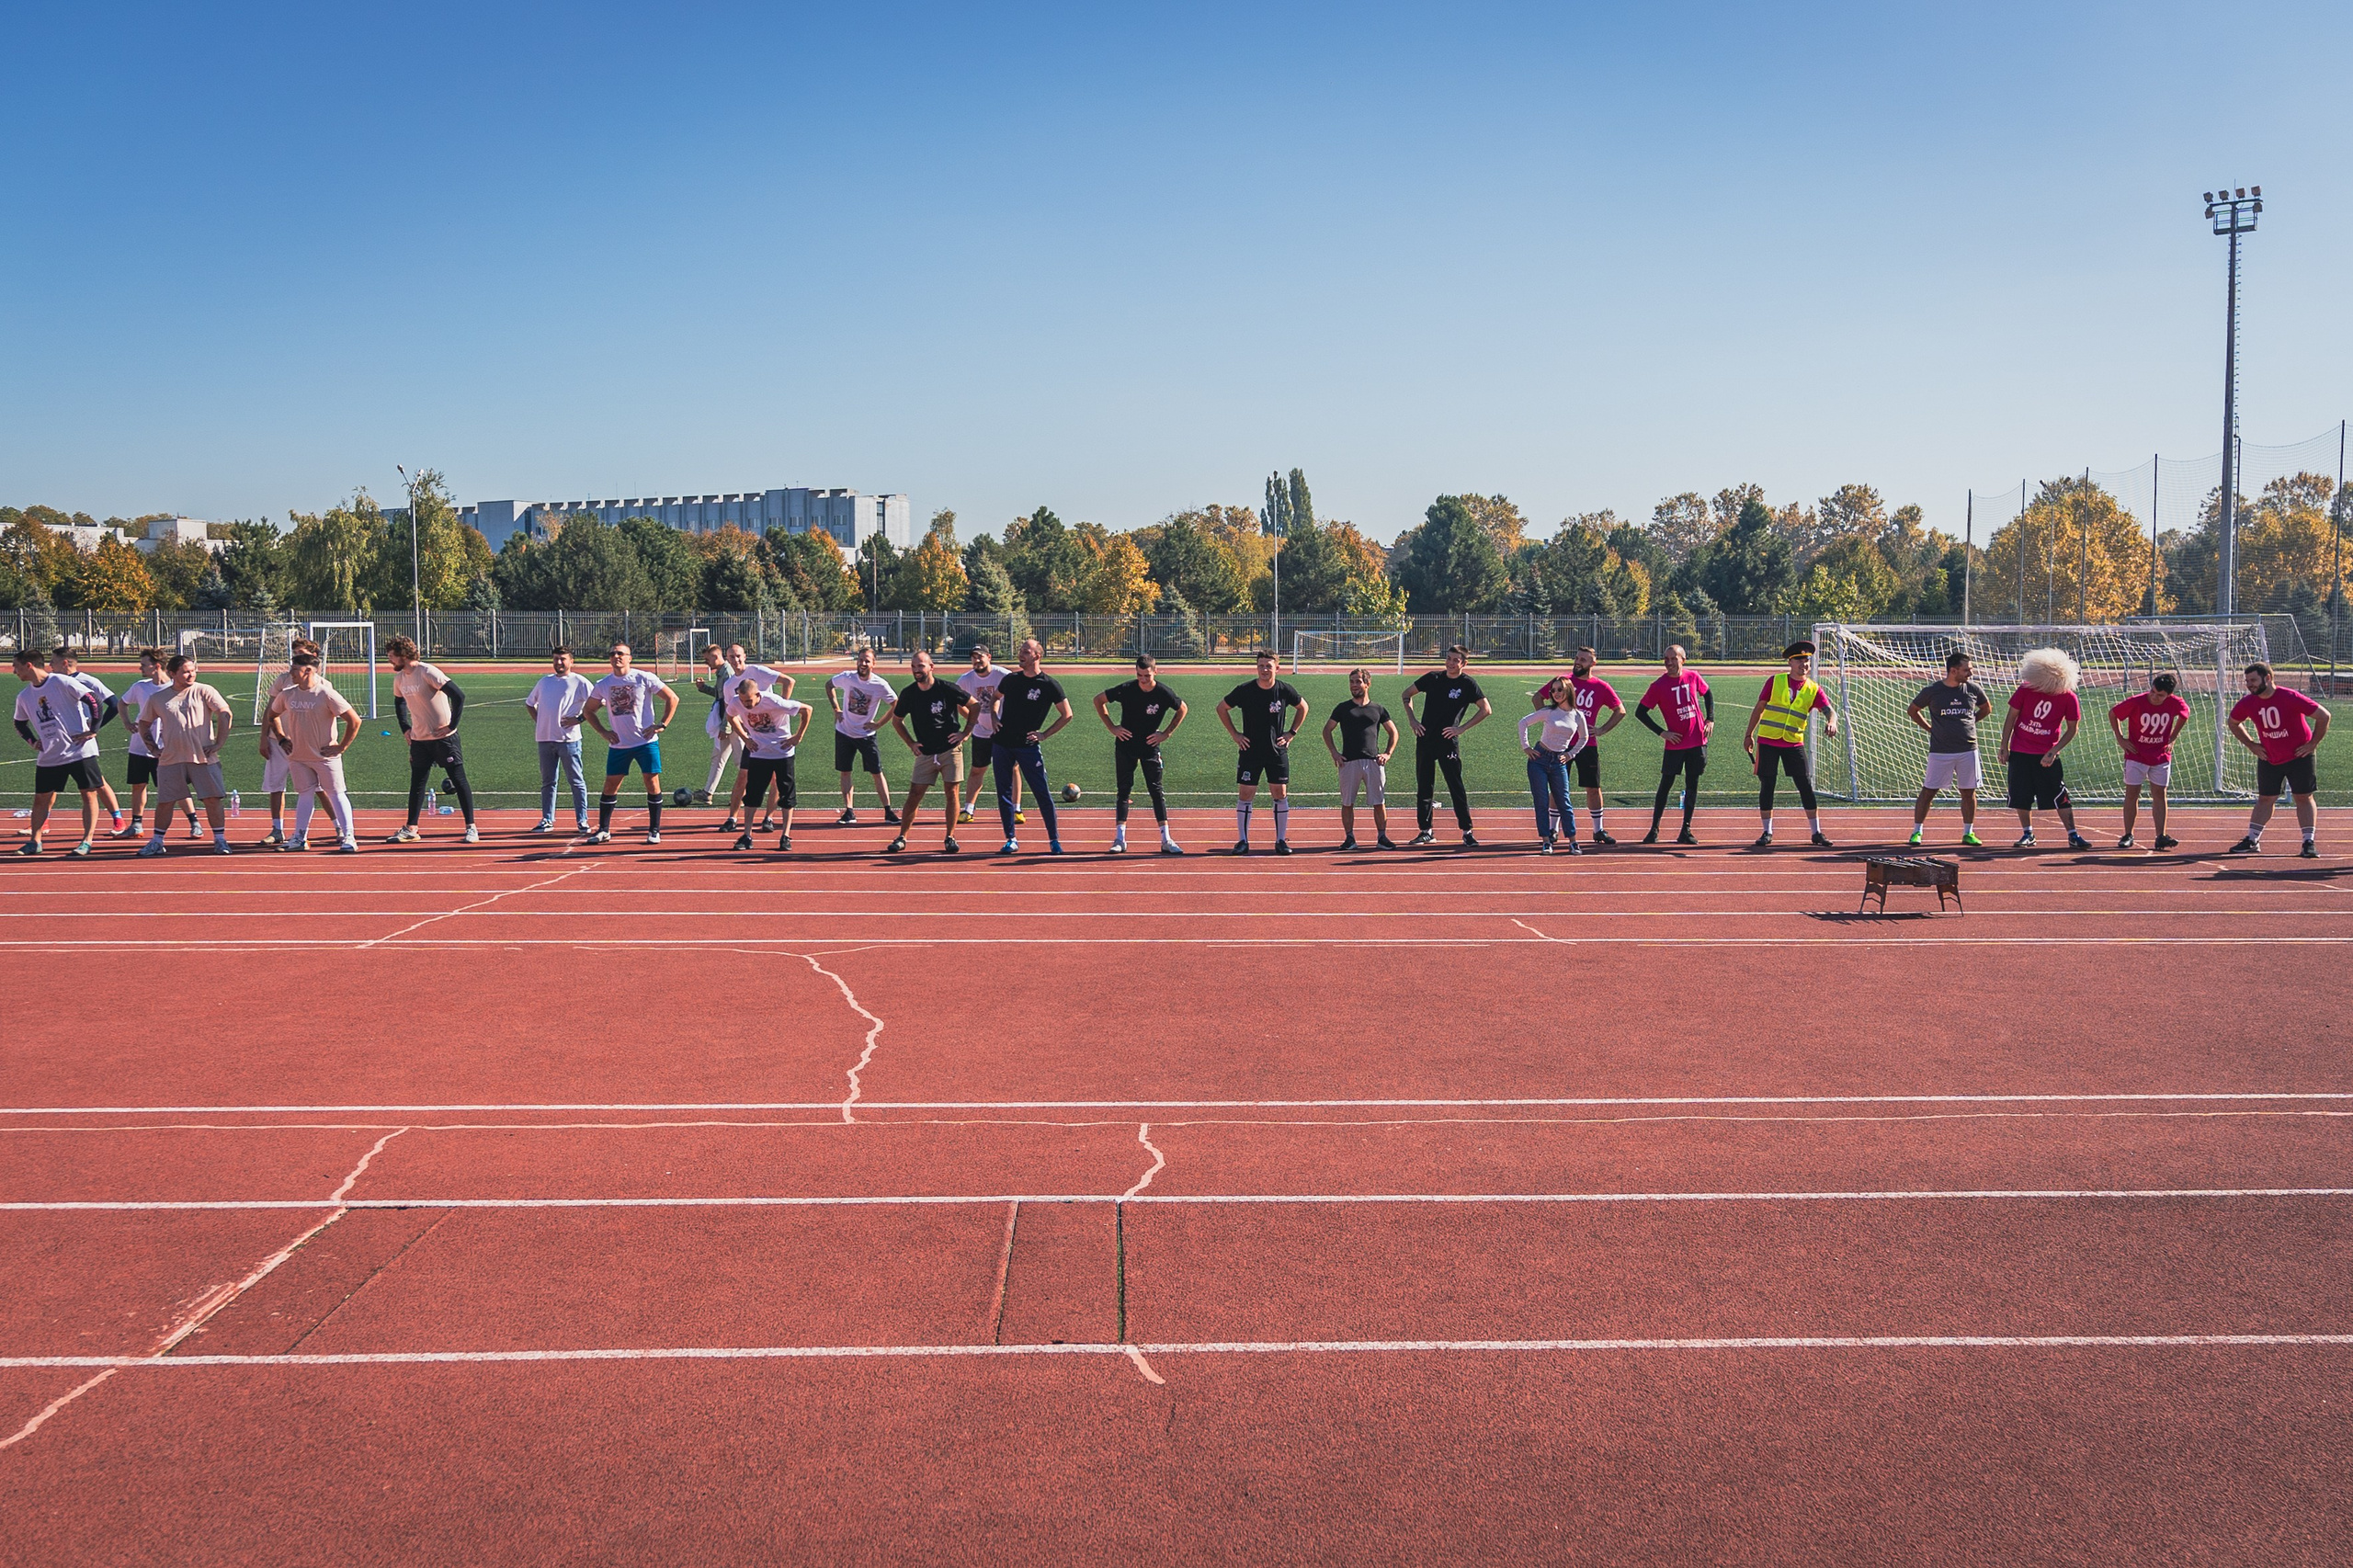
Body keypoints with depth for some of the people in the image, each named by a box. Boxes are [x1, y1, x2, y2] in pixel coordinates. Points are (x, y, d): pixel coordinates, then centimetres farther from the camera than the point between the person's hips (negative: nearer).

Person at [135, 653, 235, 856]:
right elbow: (144, 723, 21)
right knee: (164, 801, 4)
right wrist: (153, 748, 12)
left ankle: (220, 840, 5)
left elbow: (225, 714, -6)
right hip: (170, 759, 2)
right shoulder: (158, 699, 8)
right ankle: (157, 842, 16)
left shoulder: (204, 691, 0)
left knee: (212, 799, -4)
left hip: (203, 758, -2)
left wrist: (218, 743, -9)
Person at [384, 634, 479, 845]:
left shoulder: (427, 673, -17)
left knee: (459, 780, -2)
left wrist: (451, 726, -18)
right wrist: (405, 728, 16)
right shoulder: (399, 678, 6)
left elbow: (458, 696, -21)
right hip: (419, 739, 7)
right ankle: (411, 830, 17)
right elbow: (399, 702, 27)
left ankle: (471, 827, 3)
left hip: (443, 737, -7)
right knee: (416, 783, 10)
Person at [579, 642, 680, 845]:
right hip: (618, 744, 3)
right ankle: (603, 830, 14)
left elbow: (672, 699, -1)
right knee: (610, 786, 3)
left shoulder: (644, 678, -5)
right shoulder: (603, 685, 5)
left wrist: (661, 725, -6)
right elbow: (588, 710, 18)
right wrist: (604, 732, 6)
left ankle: (654, 831, 7)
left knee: (652, 783, -4)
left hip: (646, 742, -3)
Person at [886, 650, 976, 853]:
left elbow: (974, 706, 1)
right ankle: (902, 838, 7)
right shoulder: (908, 694, -1)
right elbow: (896, 720, 16)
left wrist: (965, 732, -3)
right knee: (914, 795, 0)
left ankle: (950, 838, 7)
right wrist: (911, 743, 8)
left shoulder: (947, 689, -10)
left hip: (950, 750, -2)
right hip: (925, 752, 2)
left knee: (952, 793, -3)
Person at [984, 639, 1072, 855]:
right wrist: (994, 718, 9)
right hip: (1002, 743, 4)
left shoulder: (1049, 685, -5)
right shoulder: (1010, 679, 7)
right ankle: (1011, 840, 12)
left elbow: (1066, 715, 0)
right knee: (1004, 793, 4)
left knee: (1042, 793, -5)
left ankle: (1054, 840, 4)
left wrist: (1044, 735, -6)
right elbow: (995, 697, 27)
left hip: (1028, 746, -4)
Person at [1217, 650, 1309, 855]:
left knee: (1281, 794, 1)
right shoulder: (1245, 690, -8)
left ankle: (1281, 840, 10)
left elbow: (1303, 707, 14)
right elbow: (1221, 708, 6)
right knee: (1245, 795, -1)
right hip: (1250, 750, -1)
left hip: (1277, 751, 1)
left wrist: (1291, 733, 6)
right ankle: (1243, 841, 6)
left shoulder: (1285, 690, -5)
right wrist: (1234, 734, 1)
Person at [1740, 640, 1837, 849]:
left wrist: (1831, 722, -32)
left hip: (1794, 744, 1)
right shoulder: (1774, 681, 1)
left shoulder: (1813, 689, 3)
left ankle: (1817, 833, 7)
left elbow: (1829, 711, -9)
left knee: (1806, 787, -2)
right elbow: (1759, 708, 7)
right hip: (1767, 741, -1)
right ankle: (1767, 832, 13)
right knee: (1766, 786, 1)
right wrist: (1749, 734, 8)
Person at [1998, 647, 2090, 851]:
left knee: (2060, 796, -5)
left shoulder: (2068, 697, -9)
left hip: (2046, 754, -1)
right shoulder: (2026, 690, -7)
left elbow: (2072, 728, 0)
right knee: (2020, 795, 4)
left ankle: (2073, 836, 3)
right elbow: (2011, 717, 2)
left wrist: (2054, 751, -11)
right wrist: (2004, 746, 1)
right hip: (2019, 752, 2)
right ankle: (2027, 834, 19)